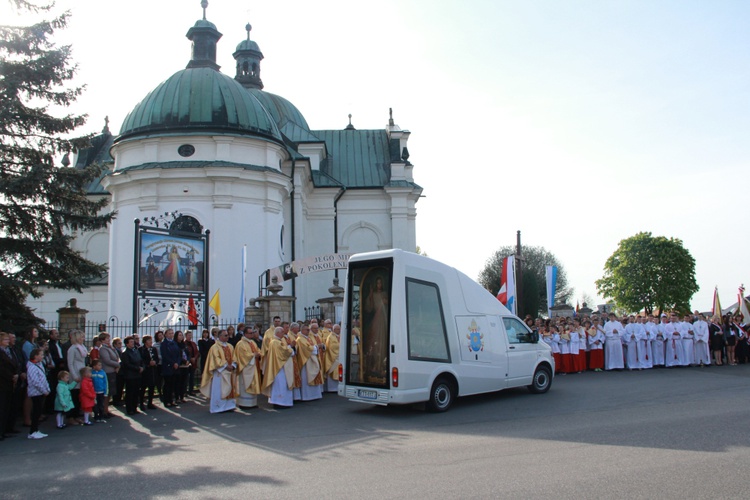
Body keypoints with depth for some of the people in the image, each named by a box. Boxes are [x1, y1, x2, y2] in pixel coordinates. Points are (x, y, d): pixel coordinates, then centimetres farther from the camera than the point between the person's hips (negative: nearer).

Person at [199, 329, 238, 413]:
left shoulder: (230, 346, 13)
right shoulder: (215, 347, -7)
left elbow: (233, 357, 10)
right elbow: (216, 359, -14)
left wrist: (233, 366, -7)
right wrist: (225, 366, -18)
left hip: (230, 371, 6)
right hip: (220, 372, -6)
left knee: (230, 389, 7)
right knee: (219, 389, -4)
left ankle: (229, 405, 14)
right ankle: (218, 407, 2)